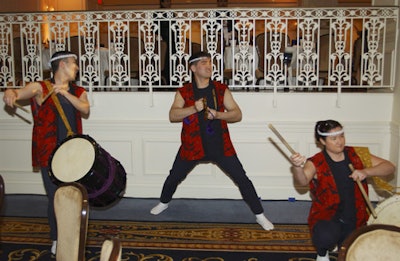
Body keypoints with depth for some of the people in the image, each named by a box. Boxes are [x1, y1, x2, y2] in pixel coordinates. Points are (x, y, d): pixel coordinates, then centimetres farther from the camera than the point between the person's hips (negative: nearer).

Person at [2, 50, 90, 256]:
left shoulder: (78, 91, 11)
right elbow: (20, 92, -14)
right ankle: (56, 239, 19)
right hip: (49, 155, -4)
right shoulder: (40, 88, -1)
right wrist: (10, 94, -37)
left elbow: (85, 110, -6)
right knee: (55, 198, -1)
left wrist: (65, 93, -18)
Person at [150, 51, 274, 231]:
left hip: (220, 145, 0)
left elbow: (237, 114, -3)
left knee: (242, 179, -3)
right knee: (174, 177, 13)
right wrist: (194, 108, -28)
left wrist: (217, 114, -20)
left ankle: (260, 215, 12)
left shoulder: (221, 90, 0)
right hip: (193, 145, 0)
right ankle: (164, 203, 44)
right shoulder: (183, 92, -2)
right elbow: (173, 115, -13)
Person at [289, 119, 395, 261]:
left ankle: (341, 241, 33)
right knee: (326, 237, -35)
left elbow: (389, 167, -3)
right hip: (326, 216, -4)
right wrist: (297, 167, -55)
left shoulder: (356, 154, -1)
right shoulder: (316, 163, -11)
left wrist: (366, 172, -23)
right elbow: (303, 180, -31)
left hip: (355, 218, 4)